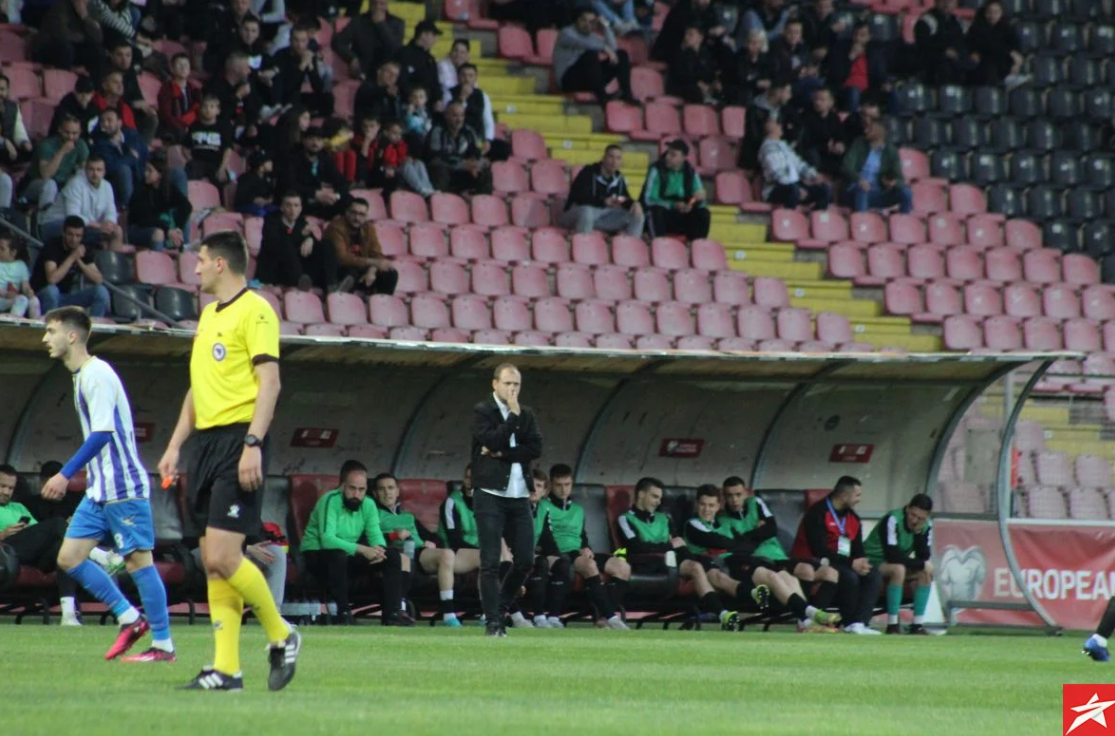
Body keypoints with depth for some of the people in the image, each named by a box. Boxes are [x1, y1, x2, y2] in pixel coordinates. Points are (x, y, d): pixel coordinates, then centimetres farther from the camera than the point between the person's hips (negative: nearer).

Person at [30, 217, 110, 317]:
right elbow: (52, 279, -30)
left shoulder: (83, 250, 0)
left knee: (101, 292, -14)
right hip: (43, 296, -5)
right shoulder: (52, 246, -16)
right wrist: (72, 257, -27)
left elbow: (98, 280, -7)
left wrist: (79, 261, -18)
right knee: (51, 290, -38)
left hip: (66, 297, 5)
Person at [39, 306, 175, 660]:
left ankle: (163, 644, -1)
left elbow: (103, 432, -22)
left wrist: (66, 474, -24)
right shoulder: (82, 376, 16)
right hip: (99, 490, 10)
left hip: (123, 487, -10)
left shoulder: (96, 374, -14)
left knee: (138, 560, -6)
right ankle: (129, 618, 11)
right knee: (69, 557, 5)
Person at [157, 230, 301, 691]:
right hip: (206, 442, 9)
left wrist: (253, 444, -22)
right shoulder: (208, 315, 20)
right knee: (213, 562, 4)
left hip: (237, 441, -9)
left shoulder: (254, 311, -8)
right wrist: (175, 445, 20)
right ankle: (226, 669, 4)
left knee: (223, 556, -15)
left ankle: (281, 637, 4)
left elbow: (269, 381, -15)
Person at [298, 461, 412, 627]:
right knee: (338, 555, -41)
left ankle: (392, 613, -10)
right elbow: (327, 539, -32)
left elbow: (376, 536, -2)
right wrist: (361, 549, -39)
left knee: (393, 556, -7)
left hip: (350, 556, 7)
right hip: (317, 556, -7)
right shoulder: (330, 501, -21)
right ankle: (344, 613, -30)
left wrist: (379, 549, -28)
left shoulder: (368, 505, -1)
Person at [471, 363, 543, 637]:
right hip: (490, 494, -5)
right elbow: (493, 441, -15)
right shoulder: (481, 412, 0)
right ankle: (493, 621, -4)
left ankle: (500, 608, 21)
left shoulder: (527, 415, 14)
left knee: (525, 559, 2)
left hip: (519, 496, 5)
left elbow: (536, 448, 0)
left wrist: (502, 453, -9)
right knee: (490, 561, -6)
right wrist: (513, 415, -11)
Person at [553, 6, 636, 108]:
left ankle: (626, 93, -18)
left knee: (621, 54, -1)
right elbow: (583, 44, -26)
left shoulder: (592, 37, 16)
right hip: (569, 80, -7)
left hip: (590, 81, 7)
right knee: (591, 55, -33)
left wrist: (606, 27, 0)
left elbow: (613, 49, 0)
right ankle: (602, 96, -40)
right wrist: (605, 48, -33)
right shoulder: (567, 33, -4)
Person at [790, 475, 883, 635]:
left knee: (873, 574, -11)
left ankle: (859, 623, -23)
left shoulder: (853, 518, 12)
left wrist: (860, 564, -15)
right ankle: (851, 622, -14)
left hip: (840, 564, 8)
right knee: (849, 576, -32)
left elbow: (857, 551, 11)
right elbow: (820, 550, -21)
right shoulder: (818, 513, -14)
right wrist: (851, 563, -24)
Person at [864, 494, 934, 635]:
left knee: (926, 572, -12)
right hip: (872, 562, -7)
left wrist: (918, 533, -25)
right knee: (898, 569, -34)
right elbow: (892, 556, -33)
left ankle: (918, 625, -9)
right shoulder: (893, 520, -28)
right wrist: (922, 565, -24)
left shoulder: (926, 526, -5)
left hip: (896, 565, 7)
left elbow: (924, 557, -12)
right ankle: (892, 625, -32)